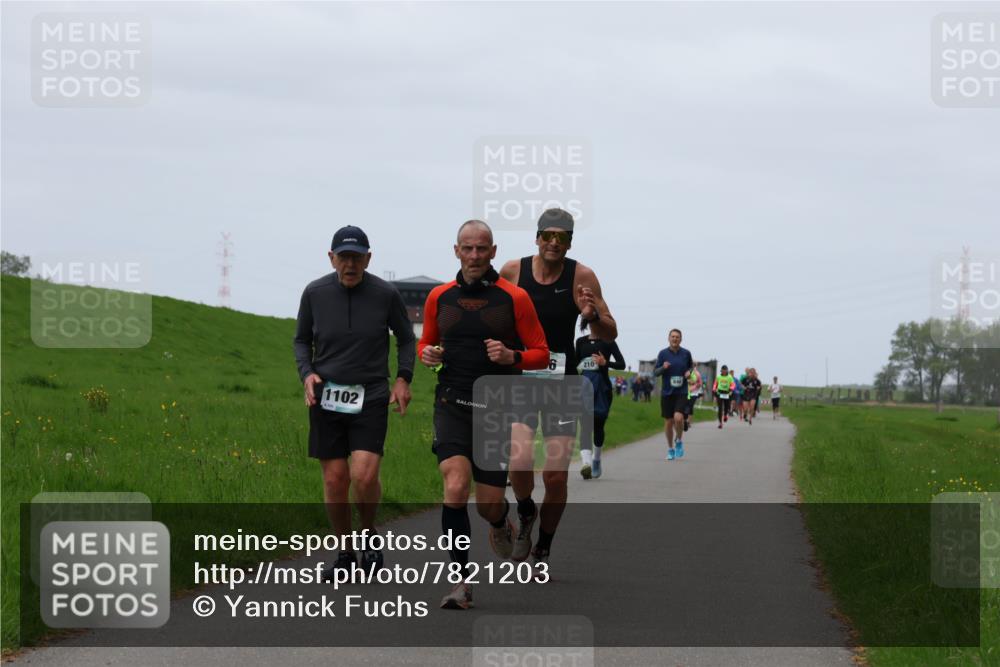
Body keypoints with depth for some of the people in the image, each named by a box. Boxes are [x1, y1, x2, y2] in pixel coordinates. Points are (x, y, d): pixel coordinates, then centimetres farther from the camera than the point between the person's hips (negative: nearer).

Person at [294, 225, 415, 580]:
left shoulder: (386, 294, -4)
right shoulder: (315, 293, 0)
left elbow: (406, 338, 11)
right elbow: (301, 340, 13)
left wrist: (403, 379, -1)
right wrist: (307, 373, -4)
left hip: (371, 399, -2)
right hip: (327, 399, 2)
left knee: (364, 475, -17)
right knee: (335, 481, 1)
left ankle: (369, 534, 12)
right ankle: (345, 553, 18)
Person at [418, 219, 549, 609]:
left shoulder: (514, 298, -2)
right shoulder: (439, 297, 6)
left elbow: (541, 354, 1)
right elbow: (425, 342, 21)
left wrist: (512, 356, -18)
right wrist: (426, 354, -2)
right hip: (452, 405, 1)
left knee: (489, 504, 3)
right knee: (455, 487, -20)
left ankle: (501, 525, 43)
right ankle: (461, 582, -14)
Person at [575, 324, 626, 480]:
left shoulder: (608, 342, 2)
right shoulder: (581, 342, 11)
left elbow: (621, 364, -3)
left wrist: (605, 363, -17)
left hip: (602, 386, -1)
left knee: (598, 425, 11)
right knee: (585, 424, -17)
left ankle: (596, 459, 35)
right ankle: (586, 462, -32)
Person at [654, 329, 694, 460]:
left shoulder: (686, 353, 1)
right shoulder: (663, 353, -1)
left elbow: (691, 365, 19)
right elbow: (655, 372, 2)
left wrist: (689, 372, -3)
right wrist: (663, 368, -19)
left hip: (682, 392, -1)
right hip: (667, 392, 1)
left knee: (678, 417, -21)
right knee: (668, 421, 6)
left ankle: (679, 441, 7)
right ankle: (670, 449, 23)